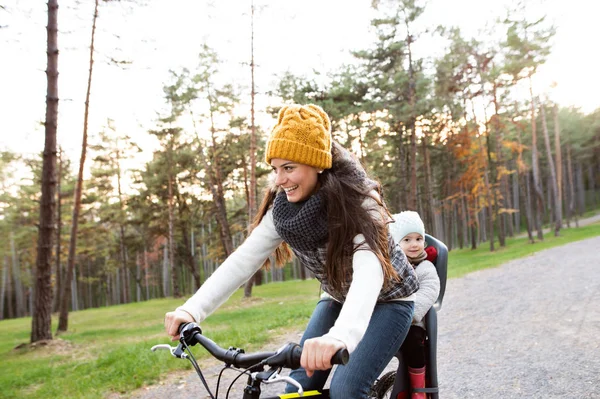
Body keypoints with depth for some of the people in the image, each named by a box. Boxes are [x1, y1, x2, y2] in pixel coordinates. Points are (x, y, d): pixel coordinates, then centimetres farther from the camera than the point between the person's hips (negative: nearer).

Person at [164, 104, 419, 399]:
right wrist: (192, 310, -37)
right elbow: (243, 259, -23)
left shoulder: (358, 202, -31)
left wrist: (340, 335, -65)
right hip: (339, 300, 5)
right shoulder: (283, 209, -15)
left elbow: (369, 269, -47)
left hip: (387, 301, -5)